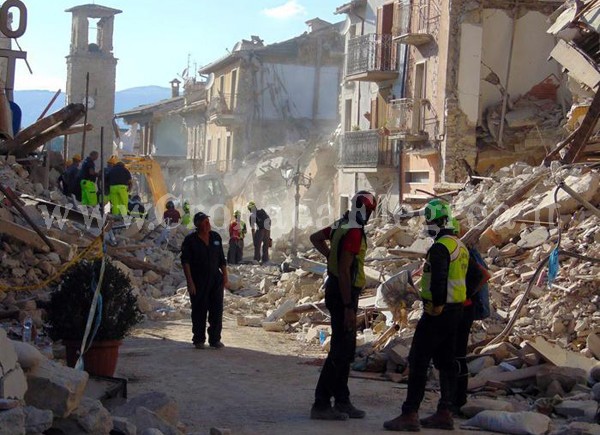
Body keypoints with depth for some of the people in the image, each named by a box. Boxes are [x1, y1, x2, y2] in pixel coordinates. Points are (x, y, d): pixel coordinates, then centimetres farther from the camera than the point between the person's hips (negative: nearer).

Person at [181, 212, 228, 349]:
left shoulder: (216, 237, 7)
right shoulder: (190, 240, -6)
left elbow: (221, 258, 14)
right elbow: (185, 261, -10)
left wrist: (225, 275, 7)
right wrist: (190, 281, -17)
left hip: (215, 279, 4)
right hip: (198, 281, -4)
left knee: (217, 310, 2)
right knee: (199, 311, 3)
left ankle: (215, 339, 11)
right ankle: (199, 340, 13)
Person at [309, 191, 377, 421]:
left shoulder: (341, 225, 9)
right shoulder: (354, 233, -19)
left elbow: (315, 237, 26)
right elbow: (344, 271, -24)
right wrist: (348, 308, -23)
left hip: (336, 288, 10)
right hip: (344, 293, -10)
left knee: (346, 348, 15)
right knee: (341, 350, -7)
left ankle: (342, 401, 22)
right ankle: (321, 404, -4)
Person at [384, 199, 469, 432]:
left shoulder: (440, 247, -16)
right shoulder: (460, 246, 16)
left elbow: (438, 279, -27)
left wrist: (437, 305, -19)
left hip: (437, 313, -10)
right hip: (456, 309, 10)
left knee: (418, 362, -6)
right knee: (446, 363, 12)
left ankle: (410, 414, -7)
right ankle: (444, 414, 16)